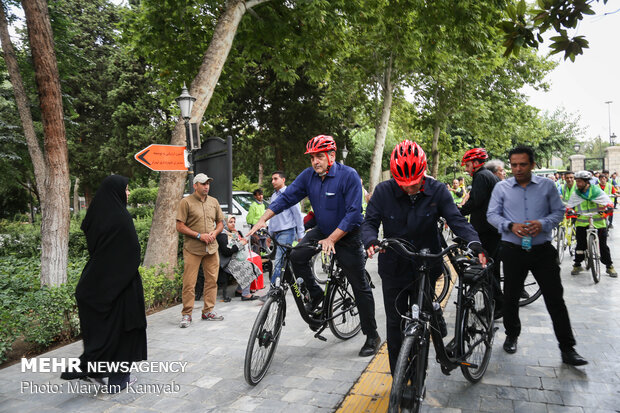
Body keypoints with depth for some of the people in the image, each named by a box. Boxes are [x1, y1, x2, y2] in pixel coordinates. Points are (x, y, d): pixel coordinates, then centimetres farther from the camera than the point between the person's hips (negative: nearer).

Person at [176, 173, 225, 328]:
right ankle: (186, 314, 8)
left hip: (212, 248, 5)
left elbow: (220, 222, 19)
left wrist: (214, 233, -2)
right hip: (192, 249, -5)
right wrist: (199, 235, -14)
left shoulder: (214, 202, 13)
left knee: (212, 280, 8)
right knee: (189, 283, -3)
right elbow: (180, 226, -6)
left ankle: (208, 311, 20)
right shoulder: (186, 202, -3)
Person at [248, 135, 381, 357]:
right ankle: (315, 294, 8)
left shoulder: (349, 175, -22)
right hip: (322, 230, 5)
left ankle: (372, 337, 14)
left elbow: (353, 214, -25)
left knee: (360, 286, 0)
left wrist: (331, 240, -29)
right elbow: (286, 197, -6)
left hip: (347, 234, -5)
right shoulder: (308, 175, -5)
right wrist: (262, 220, -17)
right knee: (296, 256, -18)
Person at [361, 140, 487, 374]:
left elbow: (456, 220, -14)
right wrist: (371, 241, -32)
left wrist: (474, 243, -32)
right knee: (395, 324, 9)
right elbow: (370, 222, -10)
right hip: (393, 269, 0)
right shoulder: (383, 191, -9)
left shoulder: (437, 191, -8)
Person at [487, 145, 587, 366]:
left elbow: (559, 211, 6)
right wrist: (511, 226, -17)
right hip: (513, 250, 0)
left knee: (555, 299, 2)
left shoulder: (547, 186, 3)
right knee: (511, 297, 11)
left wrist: (542, 224, -14)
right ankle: (512, 335, 32)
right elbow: (492, 215, 1)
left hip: (543, 250, 0)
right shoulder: (501, 187, 2)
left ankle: (567, 348, 12)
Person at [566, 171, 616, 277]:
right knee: (580, 244, 1)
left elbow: (607, 202, -2)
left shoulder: (597, 191, -2)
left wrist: (609, 207, -23)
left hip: (598, 222, -1)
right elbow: (569, 206, 5)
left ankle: (609, 266, 16)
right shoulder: (575, 194, 4)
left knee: (603, 245, 3)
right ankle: (577, 265, 16)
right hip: (582, 223, 1)